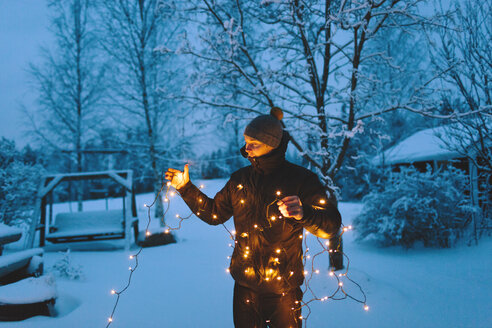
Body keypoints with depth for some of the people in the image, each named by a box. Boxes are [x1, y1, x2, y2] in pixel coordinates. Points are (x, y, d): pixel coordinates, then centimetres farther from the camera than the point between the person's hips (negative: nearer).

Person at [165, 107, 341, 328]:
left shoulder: (301, 179, -12)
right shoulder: (240, 179, 3)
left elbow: (330, 226, -20)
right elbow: (214, 214, 14)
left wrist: (303, 213, -40)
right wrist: (186, 187, 8)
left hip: (283, 289, -4)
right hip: (245, 285, 4)